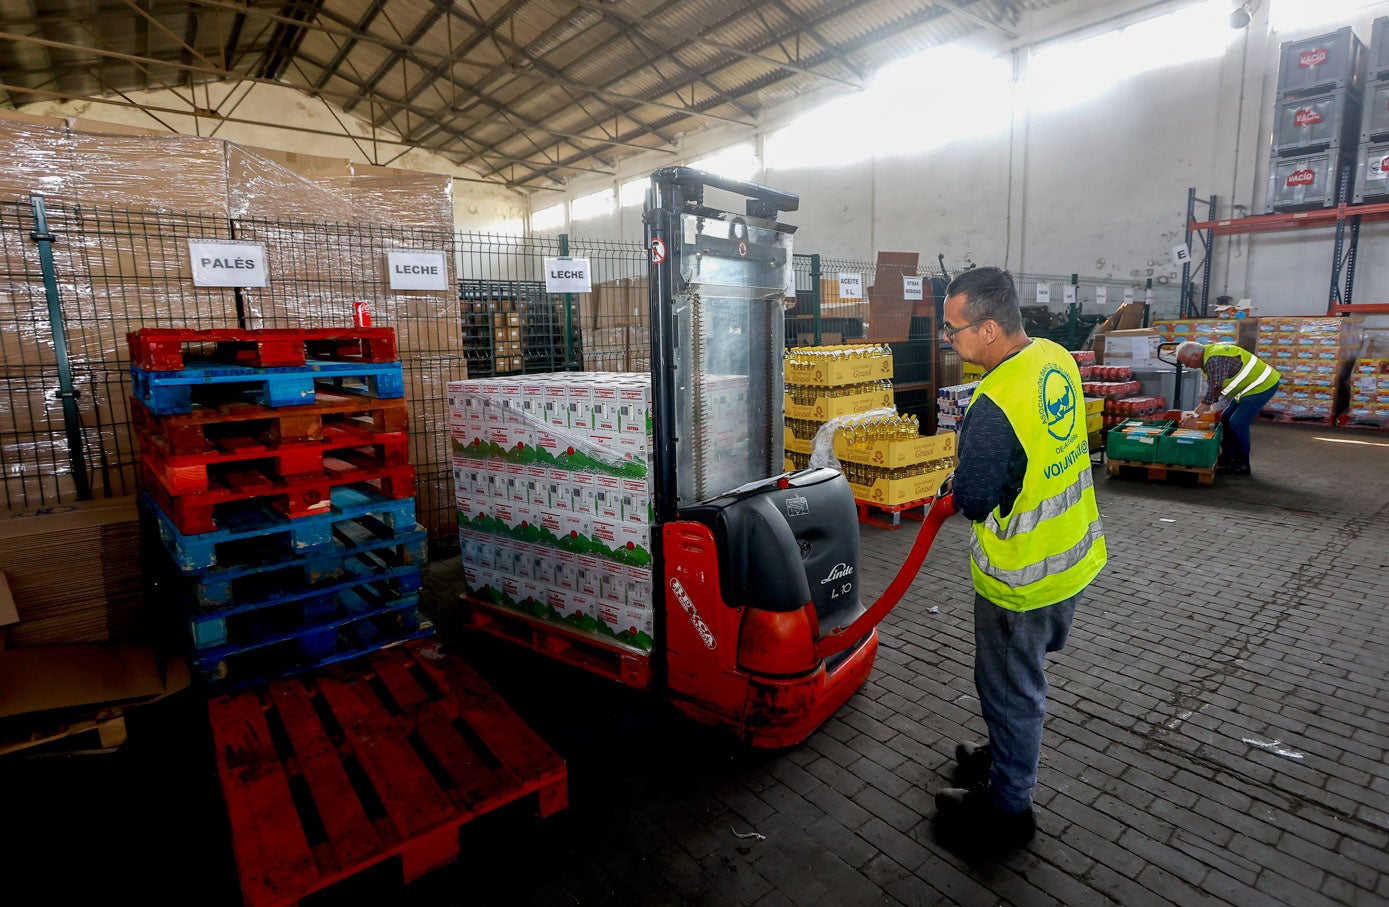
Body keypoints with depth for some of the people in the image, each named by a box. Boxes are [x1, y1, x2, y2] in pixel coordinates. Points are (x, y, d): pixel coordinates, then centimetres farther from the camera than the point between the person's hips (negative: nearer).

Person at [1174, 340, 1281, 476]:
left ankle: (1242, 465, 1)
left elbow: (1213, 391, -32)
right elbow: (1212, 389, 10)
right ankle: (1227, 460, 19)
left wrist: (1194, 415, -31)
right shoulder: (1208, 354, 5)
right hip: (1250, 385, 11)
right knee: (1226, 418, 12)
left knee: (1237, 423, -11)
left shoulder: (1215, 360, -27)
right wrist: (1204, 411, 5)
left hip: (1263, 385, -11)